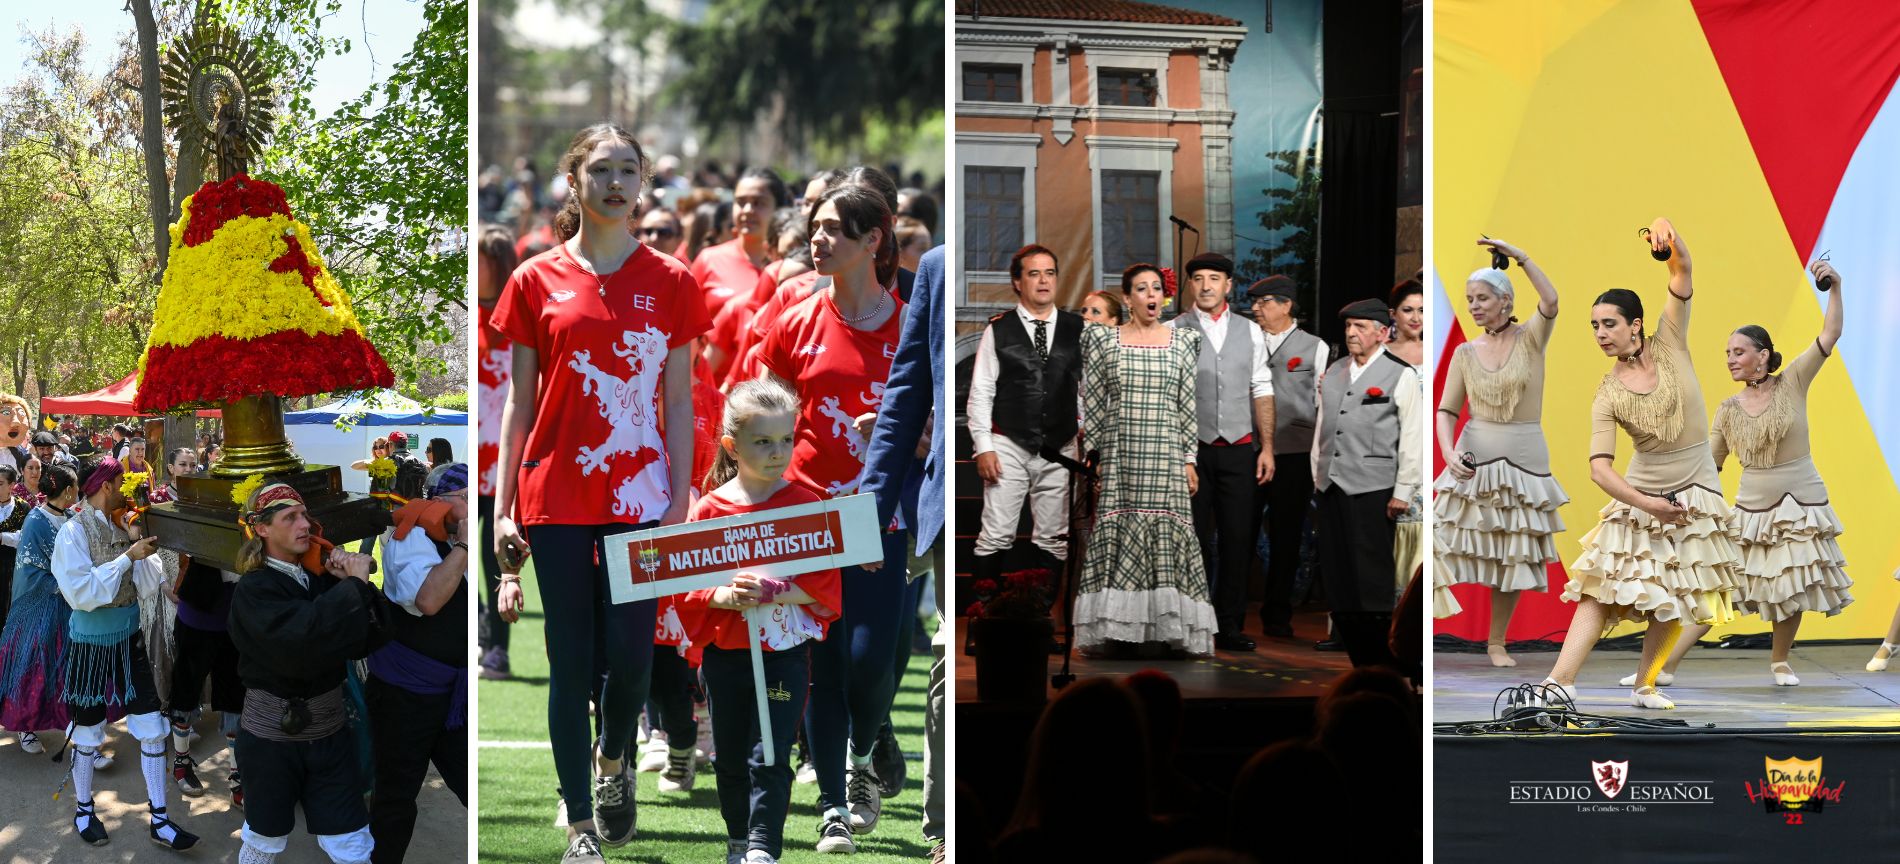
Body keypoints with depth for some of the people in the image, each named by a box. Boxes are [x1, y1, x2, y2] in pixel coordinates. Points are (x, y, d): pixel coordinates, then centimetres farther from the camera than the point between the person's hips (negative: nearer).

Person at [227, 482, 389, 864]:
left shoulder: (323, 577, 0)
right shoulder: (254, 590, -15)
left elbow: (368, 640, -2)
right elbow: (305, 641, -32)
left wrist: (358, 585, -16)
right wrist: (354, 586, -23)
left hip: (330, 735, 4)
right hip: (271, 737, -4)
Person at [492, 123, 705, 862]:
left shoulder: (670, 282, 4)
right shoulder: (537, 281, 4)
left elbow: (679, 401, 5)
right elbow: (519, 401, 6)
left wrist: (680, 499, -2)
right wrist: (502, 508, 2)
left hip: (638, 495, 0)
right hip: (555, 497, 0)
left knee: (631, 656, -1)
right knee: (569, 663, 1)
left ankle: (612, 763, 31)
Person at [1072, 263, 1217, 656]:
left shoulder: (1182, 341, 8)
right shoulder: (1104, 340, 5)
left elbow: (1187, 405, 7)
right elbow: (1092, 403, 5)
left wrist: (1189, 458, 3)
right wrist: (1094, 456, 0)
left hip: (1165, 455, 1)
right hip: (1120, 454, -1)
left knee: (1167, 531, -4)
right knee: (1118, 532, -4)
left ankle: (1170, 625, 0)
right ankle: (1114, 626, -2)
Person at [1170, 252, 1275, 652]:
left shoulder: (1250, 332, 9)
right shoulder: (1173, 332, 1)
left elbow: (1262, 392, 9)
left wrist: (1267, 448, 3)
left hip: (1239, 450, 2)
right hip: (1191, 450, -2)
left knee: (1238, 540, 2)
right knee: (1195, 541, 2)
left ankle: (1230, 627, 9)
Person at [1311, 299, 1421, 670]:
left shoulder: (1401, 376, -1)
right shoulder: (1333, 374, 16)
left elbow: (1411, 438, -4)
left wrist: (1402, 492, -9)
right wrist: (1317, 475, 14)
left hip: (1373, 490, -6)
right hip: (1332, 488, 6)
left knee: (1372, 580, -5)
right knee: (1337, 577, 4)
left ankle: (1383, 664, 1)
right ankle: (1359, 663, 10)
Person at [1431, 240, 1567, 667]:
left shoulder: (1530, 339, -2)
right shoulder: (1465, 353, 4)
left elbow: (1551, 301, -22)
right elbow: (1446, 411, 3)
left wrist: (1518, 255, -22)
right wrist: (1449, 453, -14)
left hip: (1524, 458, -1)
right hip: (1474, 458, 1)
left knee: (1514, 557, 6)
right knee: (1447, 547, -7)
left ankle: (1497, 643, 18)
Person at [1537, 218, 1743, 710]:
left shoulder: (1669, 346, -5)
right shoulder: (1607, 395, -6)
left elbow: (1683, 270, -16)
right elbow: (1599, 467, -14)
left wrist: (1667, 234, -36)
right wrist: (1644, 503, -26)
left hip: (1695, 491, 0)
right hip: (1639, 493, 0)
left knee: (1676, 599, 4)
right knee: (1603, 585, -8)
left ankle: (1645, 685, 16)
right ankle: (1560, 682, -15)